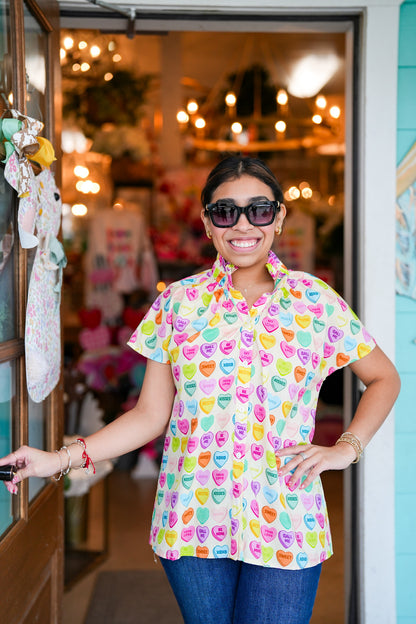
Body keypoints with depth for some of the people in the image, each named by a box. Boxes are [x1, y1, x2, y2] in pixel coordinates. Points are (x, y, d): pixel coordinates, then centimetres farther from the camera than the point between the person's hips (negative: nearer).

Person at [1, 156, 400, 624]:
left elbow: (384, 378, 12)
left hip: (284, 528, -1)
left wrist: (346, 448, -2)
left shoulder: (315, 301, 0)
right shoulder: (178, 302, 2)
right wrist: (62, 458, -5)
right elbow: (151, 415, 4)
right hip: (193, 519, 1)